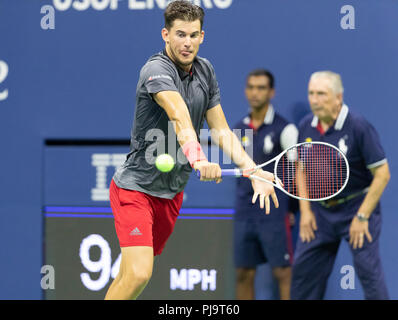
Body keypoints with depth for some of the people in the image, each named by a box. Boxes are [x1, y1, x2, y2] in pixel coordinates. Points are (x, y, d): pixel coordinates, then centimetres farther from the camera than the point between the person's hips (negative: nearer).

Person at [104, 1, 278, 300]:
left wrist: (254, 171, -5)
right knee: (138, 274, -21)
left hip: (172, 192, 8)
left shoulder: (205, 70, 5)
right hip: (135, 187, -8)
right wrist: (198, 158, -57)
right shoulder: (157, 70, -21)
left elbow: (221, 130, 8)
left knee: (137, 271, 14)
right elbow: (179, 116, -40)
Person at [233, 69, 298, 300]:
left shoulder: (284, 129, -6)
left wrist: (293, 208, -7)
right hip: (244, 212, 5)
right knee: (244, 274, 6)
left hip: (274, 214, -5)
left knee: (283, 272, -4)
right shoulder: (240, 129, 11)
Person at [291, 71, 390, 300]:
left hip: (357, 205, -6)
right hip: (321, 210, 6)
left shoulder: (359, 127, -18)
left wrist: (362, 217, -16)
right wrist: (305, 210, 5)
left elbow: (382, 174, -16)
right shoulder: (306, 127, 0)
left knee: (368, 269, -11)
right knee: (304, 268, 7)